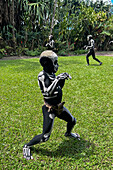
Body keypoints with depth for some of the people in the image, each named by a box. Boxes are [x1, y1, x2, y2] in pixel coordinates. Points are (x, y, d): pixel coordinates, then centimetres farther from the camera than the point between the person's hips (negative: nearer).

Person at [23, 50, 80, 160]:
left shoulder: (52, 74, 3)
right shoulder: (42, 76, -21)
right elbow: (48, 92, -33)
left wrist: (63, 79, 0)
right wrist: (57, 79, -30)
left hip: (59, 106, 8)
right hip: (50, 109, -8)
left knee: (72, 121, 23)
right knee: (45, 136, -6)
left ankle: (68, 133, 56)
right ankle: (27, 146, 19)